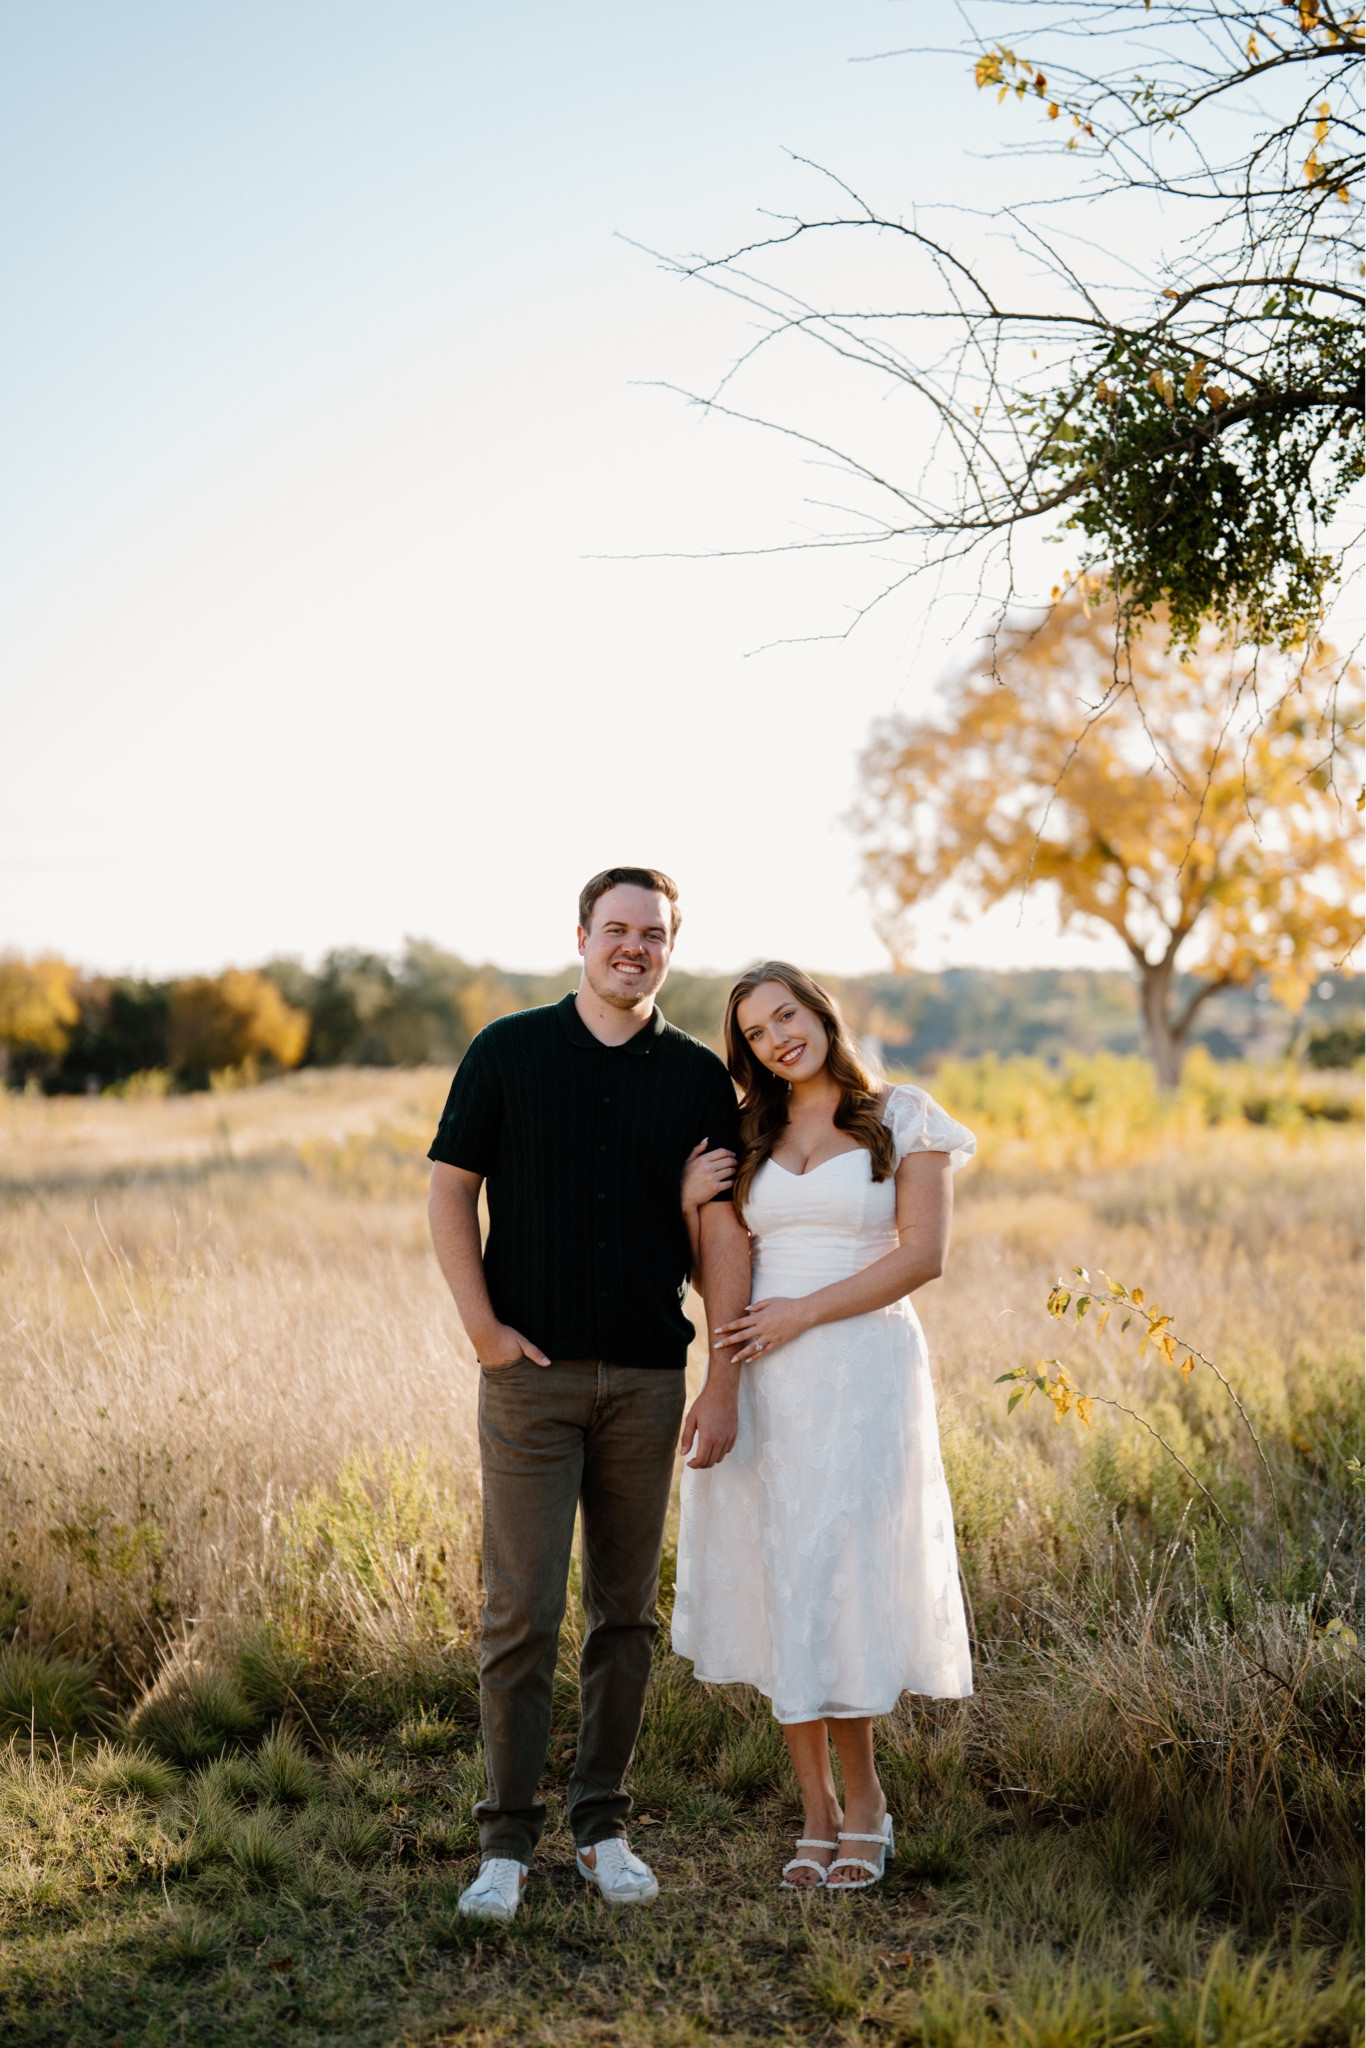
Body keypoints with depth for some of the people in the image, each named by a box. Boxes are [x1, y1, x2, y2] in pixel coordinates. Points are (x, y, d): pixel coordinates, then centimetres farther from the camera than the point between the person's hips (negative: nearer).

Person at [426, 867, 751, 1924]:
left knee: (627, 1610, 8)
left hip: (646, 1378, 2)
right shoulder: (509, 1051, 1)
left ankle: (603, 1825, 21)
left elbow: (724, 1233, 3)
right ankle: (507, 1841, 7)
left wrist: (724, 1383, -3)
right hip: (532, 1372, -2)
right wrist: (483, 1328, -6)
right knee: (523, 1611, -4)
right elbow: (449, 1189, 2)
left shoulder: (698, 1076, 5)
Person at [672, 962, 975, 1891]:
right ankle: (819, 1813, 13)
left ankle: (864, 1801, 15)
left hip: (863, 1373, -4)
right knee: (777, 1587, 3)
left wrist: (802, 1314, -12)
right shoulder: (748, 1136, 13)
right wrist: (689, 1205, -4)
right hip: (764, 1385, 4)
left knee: (842, 1584, -4)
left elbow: (923, 1255, -7)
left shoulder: (905, 1119, 2)